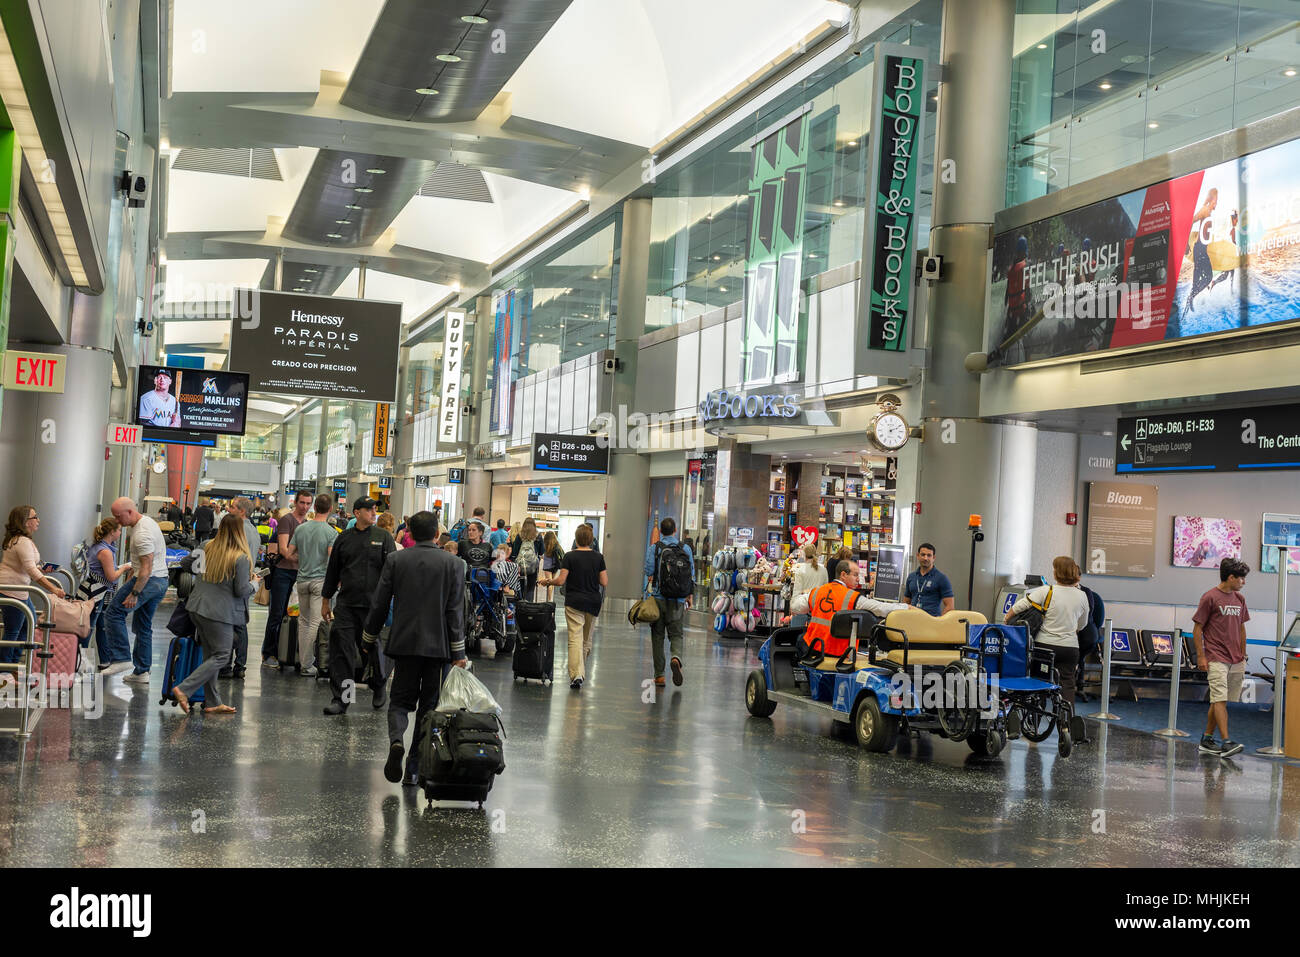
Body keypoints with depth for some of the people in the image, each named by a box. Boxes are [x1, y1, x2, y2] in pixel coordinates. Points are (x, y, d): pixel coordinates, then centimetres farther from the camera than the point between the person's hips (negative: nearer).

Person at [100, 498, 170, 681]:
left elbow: (147, 567, -24)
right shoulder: (146, 522, 14)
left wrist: (134, 593, -24)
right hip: (161, 582, 10)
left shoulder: (142, 533, -20)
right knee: (144, 626, 14)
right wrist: (129, 580, 29)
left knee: (114, 613, -4)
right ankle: (142, 672, 16)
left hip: (148, 581, -10)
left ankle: (121, 658, -6)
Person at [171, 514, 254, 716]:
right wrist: (253, 584, 7)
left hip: (197, 607, 7)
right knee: (221, 656, 1)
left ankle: (212, 703, 13)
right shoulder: (241, 558, -13)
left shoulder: (207, 548, 6)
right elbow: (241, 590, -12)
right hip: (219, 612, -7)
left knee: (210, 654, 12)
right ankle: (184, 689, -11)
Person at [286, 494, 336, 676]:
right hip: (321, 580, -4)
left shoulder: (300, 529, 3)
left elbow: (290, 553, 6)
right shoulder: (331, 533, -11)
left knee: (304, 620, 15)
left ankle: (304, 660, 20)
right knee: (315, 623, -2)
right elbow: (333, 559, -19)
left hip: (302, 579, 4)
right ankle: (308, 665, -2)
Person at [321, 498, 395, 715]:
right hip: (345, 604, 2)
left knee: (372, 648, 7)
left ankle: (378, 688, 32)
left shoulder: (383, 537, 2)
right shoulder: (344, 539, 9)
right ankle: (341, 699, 0)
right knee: (341, 648, -4)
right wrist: (326, 600, 16)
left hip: (373, 605, -2)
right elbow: (332, 571, 16)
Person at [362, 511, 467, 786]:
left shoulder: (395, 561, 0)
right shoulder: (452, 564, -3)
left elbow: (379, 604, 3)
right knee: (429, 706, 8)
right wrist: (458, 653, -1)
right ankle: (414, 770, 8)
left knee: (401, 699, 12)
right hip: (438, 646, -1)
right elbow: (456, 611, -4)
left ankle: (396, 739, -19)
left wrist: (369, 637, 16)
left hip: (404, 642, 1)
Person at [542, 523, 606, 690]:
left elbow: (561, 580, -11)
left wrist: (548, 581, 8)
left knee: (575, 639, -9)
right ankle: (582, 671, 26)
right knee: (587, 640, 16)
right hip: (593, 603, 3)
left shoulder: (569, 556, -6)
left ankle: (576, 675, -22)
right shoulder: (598, 557, 2)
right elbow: (604, 583, 0)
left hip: (574, 602, -3)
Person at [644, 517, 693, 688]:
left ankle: (659, 675, 8)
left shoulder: (654, 548, -4)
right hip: (678, 600, 1)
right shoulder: (685, 549, 2)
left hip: (658, 597, -1)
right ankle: (676, 658, -24)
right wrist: (689, 596, 13)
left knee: (658, 636, 8)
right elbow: (691, 574, 4)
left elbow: (649, 571, -11)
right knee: (676, 634, 8)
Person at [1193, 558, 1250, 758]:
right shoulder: (1210, 597, -6)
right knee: (1220, 699, -12)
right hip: (1216, 659, -7)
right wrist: (1201, 656, -8)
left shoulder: (1239, 599, 14)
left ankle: (1207, 739, 17)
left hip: (1236, 661, 7)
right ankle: (1226, 742, -17)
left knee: (1219, 701, 8)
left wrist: (1243, 656, 18)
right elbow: (1197, 629, -4)